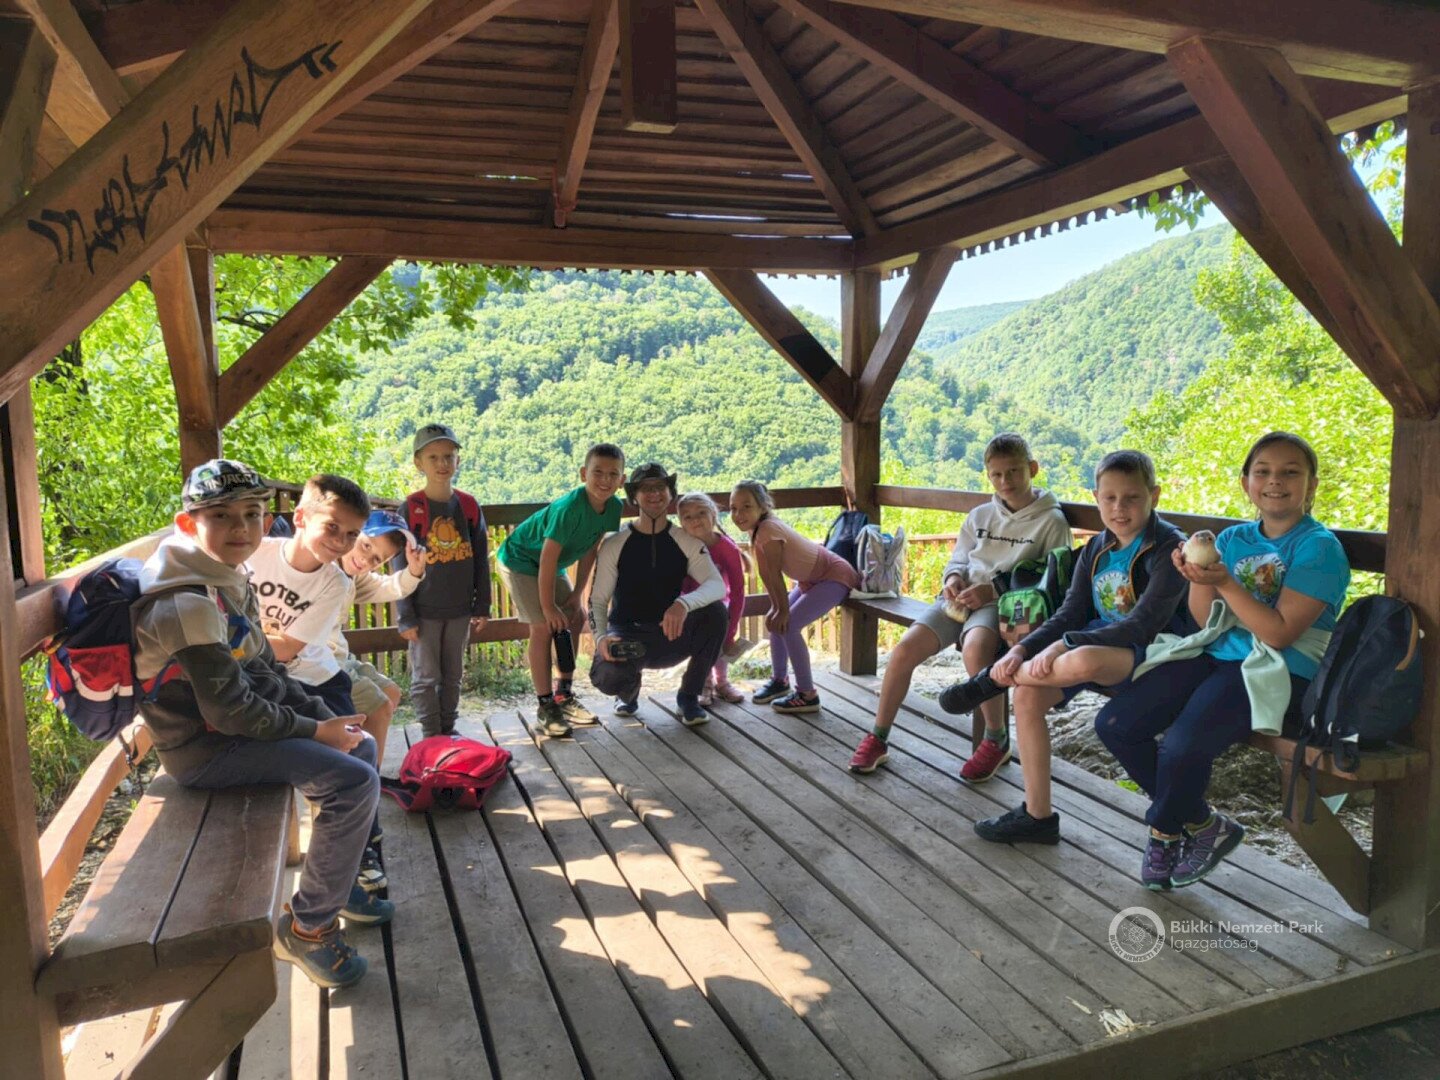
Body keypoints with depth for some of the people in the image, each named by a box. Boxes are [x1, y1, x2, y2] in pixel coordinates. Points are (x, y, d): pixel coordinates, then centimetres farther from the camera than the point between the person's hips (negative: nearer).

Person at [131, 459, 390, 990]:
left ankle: (337, 881, 27)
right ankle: (307, 926, -4)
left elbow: (266, 670, 12)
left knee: (361, 748, 15)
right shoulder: (188, 603, -25)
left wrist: (323, 715, 2)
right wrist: (313, 730, -16)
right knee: (354, 783, -21)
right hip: (205, 747, -10)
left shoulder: (231, 579, 6)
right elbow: (228, 710, -25)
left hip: (246, 719, 10)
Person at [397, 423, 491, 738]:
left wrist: (482, 607, 4)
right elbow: (401, 567, -7)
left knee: (453, 676, 14)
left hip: (460, 610, 3)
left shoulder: (469, 506, 1)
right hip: (424, 612, -3)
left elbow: (481, 561, 6)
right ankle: (432, 735, 16)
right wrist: (406, 617, -9)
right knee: (426, 677, 5)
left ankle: (449, 730, 26)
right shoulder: (410, 509, -8)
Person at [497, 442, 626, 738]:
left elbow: (590, 549, -1)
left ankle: (564, 694, 19)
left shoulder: (613, 507, -12)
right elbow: (549, 556, -31)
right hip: (520, 559, -8)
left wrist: (576, 594, -2)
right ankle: (545, 705, -5)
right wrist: (548, 606, -24)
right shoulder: (570, 507, -35)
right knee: (543, 625, -15)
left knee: (576, 618, 7)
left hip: (550, 565, 8)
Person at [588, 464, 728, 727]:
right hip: (627, 635, -1)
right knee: (606, 676, -34)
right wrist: (600, 637, -29)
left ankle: (689, 696, -7)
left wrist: (683, 604, -42)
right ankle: (629, 694, 10)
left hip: (669, 634, 1)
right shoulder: (614, 545, -8)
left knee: (715, 612, -27)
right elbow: (598, 600, -7)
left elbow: (717, 585, -20)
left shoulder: (686, 542, -5)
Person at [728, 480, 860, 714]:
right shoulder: (757, 529, -2)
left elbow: (776, 575, -23)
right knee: (775, 621, 10)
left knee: (788, 626, -17)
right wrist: (776, 608, 0)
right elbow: (765, 574, 1)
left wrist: (783, 610, -14)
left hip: (836, 578, -9)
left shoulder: (768, 530, -28)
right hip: (811, 579, 9)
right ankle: (780, 679, 28)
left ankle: (807, 695, -7)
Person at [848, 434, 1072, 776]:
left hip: (1003, 603, -5)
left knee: (974, 649, -37)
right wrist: (953, 577, -1)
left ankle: (998, 742, -13)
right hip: (961, 598, 5)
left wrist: (994, 590, -16)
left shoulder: (1051, 521, 1)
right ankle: (878, 738, -2)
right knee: (905, 649, -17)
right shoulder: (979, 516, 18)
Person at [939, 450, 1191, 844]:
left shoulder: (1169, 548, -13)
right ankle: (1037, 815, -2)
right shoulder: (1096, 549, 9)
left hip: (1148, 653, -7)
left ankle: (994, 679, -9)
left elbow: (1143, 624, -23)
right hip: (1096, 645, 7)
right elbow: (1070, 614, 5)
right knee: (1028, 694, -14)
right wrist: (1021, 649, -13)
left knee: (1083, 661, -39)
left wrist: (1064, 646, -29)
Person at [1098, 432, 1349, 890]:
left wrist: (1224, 582, -22)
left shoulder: (1319, 546, -7)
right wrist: (1198, 580, -10)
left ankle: (1164, 832, 6)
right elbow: (1207, 622, 9)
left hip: (1278, 672, -7)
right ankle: (1202, 824, 9)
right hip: (1216, 655, 7)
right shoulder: (1232, 539, 11)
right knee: (1114, 724, -8)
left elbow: (1280, 633, -14)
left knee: (1182, 746, -30)